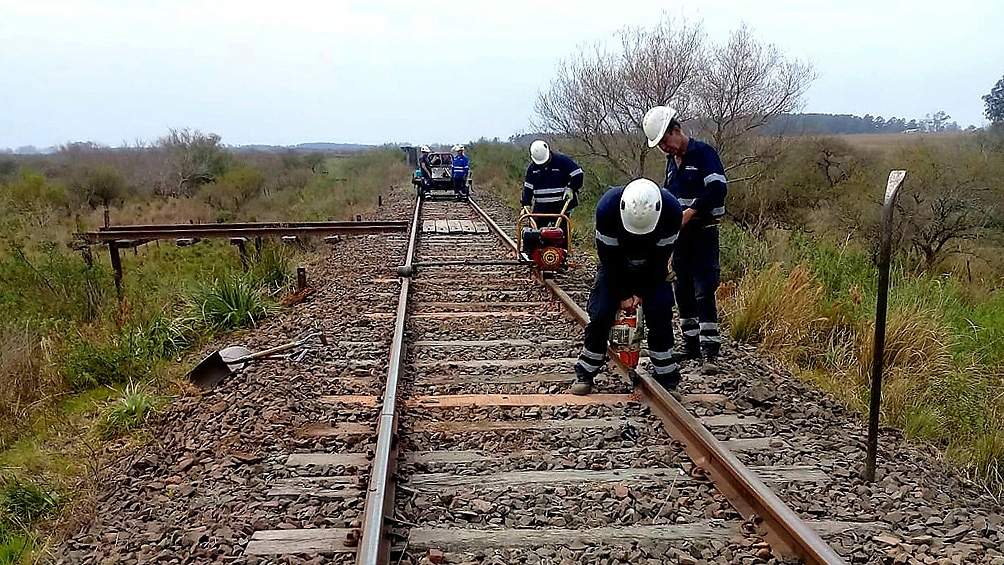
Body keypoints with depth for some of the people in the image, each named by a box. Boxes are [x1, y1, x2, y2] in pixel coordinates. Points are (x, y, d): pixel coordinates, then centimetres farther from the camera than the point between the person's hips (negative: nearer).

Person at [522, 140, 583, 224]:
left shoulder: (562, 161, -7)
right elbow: (528, 187, 11)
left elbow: (578, 175, -4)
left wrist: (571, 188, -14)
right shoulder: (532, 167, 6)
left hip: (561, 206, -4)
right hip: (541, 207, 4)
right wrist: (525, 203, 3)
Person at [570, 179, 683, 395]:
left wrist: (642, 293, -15)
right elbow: (609, 258, -22)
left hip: (652, 269, 1)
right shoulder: (607, 207, -33)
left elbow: (660, 259, -18)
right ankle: (585, 374, 4)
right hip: (615, 266, -1)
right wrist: (623, 294, -18)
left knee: (659, 314, -12)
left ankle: (667, 377, 0)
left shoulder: (672, 211, -30)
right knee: (601, 314, -10)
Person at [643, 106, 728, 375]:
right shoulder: (672, 160, 14)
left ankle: (711, 352, -8)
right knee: (683, 290, 11)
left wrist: (689, 213, -22)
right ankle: (691, 345, 20)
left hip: (704, 233, -8)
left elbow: (718, 189, -21)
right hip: (680, 234, 8)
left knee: (704, 291, -11)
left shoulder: (703, 152, -11)